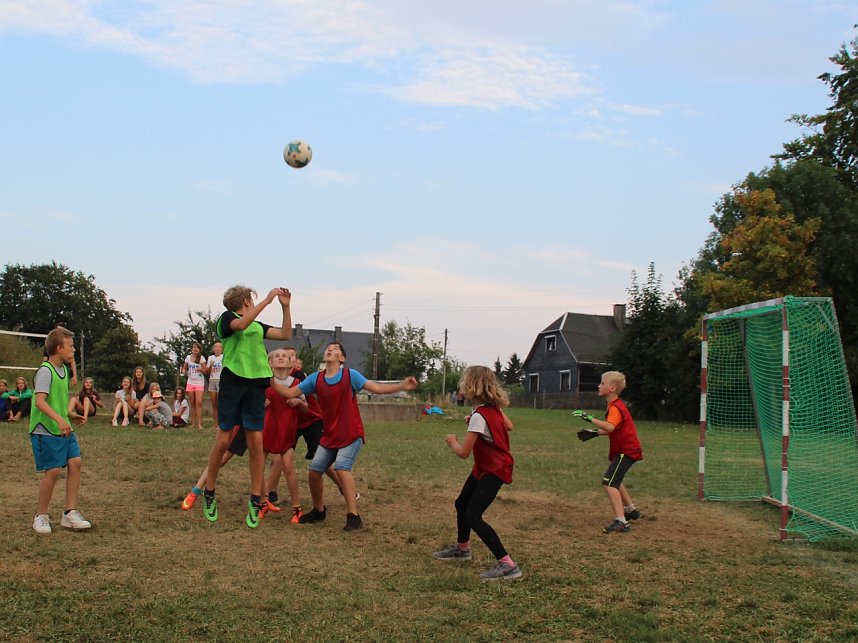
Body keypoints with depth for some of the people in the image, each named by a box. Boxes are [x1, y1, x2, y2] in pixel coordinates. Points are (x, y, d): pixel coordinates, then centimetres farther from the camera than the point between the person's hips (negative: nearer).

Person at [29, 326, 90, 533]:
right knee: (53, 471, -7)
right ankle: (41, 517, 10)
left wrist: (71, 416, 14)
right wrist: (59, 420, -37)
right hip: (46, 431, -8)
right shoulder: (45, 371, -15)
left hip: (64, 429, 8)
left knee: (75, 463, 0)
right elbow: (40, 401, -26)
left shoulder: (64, 369, 12)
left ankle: (70, 514, 8)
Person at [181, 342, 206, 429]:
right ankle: (193, 423, 9)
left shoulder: (201, 358, -2)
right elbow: (185, 367, 18)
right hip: (190, 382, 3)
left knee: (199, 402, -13)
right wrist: (184, 371, -4)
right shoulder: (188, 357, 6)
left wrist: (200, 370, -24)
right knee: (192, 403, 5)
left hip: (199, 383, -3)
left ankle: (199, 423, -13)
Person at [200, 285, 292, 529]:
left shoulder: (258, 325, 20)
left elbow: (286, 334, 18)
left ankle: (255, 500, 6)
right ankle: (209, 493, 15)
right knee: (223, 440, -2)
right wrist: (267, 300, -18)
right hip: (232, 381, -5)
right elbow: (241, 324, -19)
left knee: (256, 443, 0)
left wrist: (286, 306, 11)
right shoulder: (227, 317, 3)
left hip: (256, 385, 5)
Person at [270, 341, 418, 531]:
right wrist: (271, 381, -8)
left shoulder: (350, 375, -8)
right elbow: (290, 393, 5)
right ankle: (318, 510, 29)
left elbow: (377, 388, -13)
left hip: (351, 435, -5)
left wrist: (402, 386, -25)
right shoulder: (315, 378, 2)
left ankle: (353, 516, -20)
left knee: (341, 467, -25)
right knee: (314, 471, 3)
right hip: (330, 436, 5)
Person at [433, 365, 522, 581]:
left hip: (494, 470, -10)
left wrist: (452, 441, -4)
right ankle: (462, 548, 45)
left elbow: (463, 453, -26)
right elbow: (509, 426, 18)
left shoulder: (479, 416, -27)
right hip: (484, 467, 10)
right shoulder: (494, 407, -1)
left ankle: (508, 565, -16)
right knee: (461, 504, 23)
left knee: (473, 516, -16)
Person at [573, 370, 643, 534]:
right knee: (615, 481, 29)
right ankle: (631, 511, 44)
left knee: (609, 483, -20)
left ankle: (621, 522, -27)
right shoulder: (616, 405, 12)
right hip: (626, 449, 11)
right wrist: (595, 433, 9)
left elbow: (610, 427, -40)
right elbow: (612, 428, 19)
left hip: (626, 451, -11)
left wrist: (590, 418, -42)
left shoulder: (615, 408, -21)